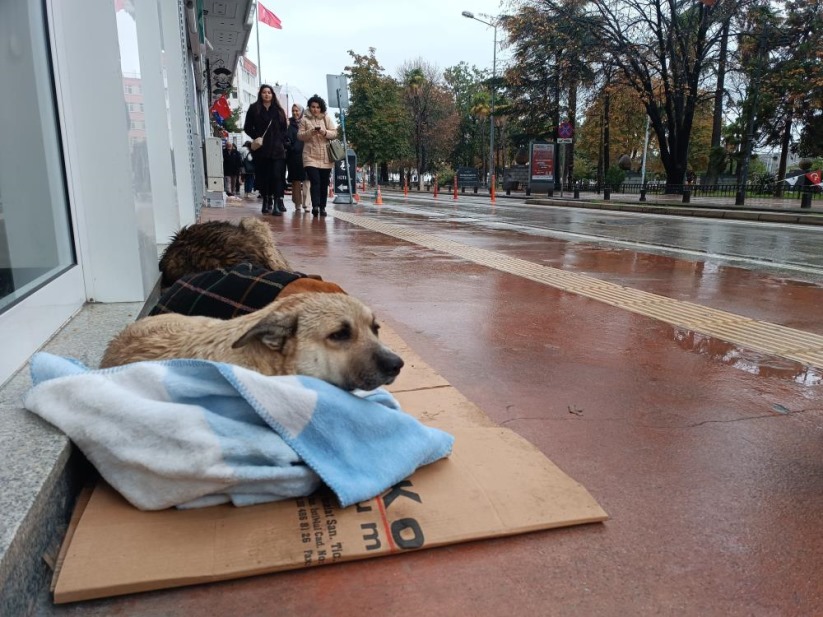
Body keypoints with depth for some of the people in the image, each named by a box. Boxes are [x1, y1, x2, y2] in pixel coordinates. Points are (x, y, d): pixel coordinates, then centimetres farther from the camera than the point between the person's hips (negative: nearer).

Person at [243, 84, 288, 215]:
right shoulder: (254, 109, 8)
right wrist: (256, 137, -4)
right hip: (261, 149, 0)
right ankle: (266, 202, 17)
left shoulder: (278, 110, 12)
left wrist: (282, 141, -1)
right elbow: (247, 128, 8)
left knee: (277, 176, -11)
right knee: (263, 176, 4)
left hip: (277, 149, 0)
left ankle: (277, 203, -14)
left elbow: (284, 129, 12)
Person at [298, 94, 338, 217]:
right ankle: (315, 206, -27)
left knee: (324, 183, 6)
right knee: (315, 181, -18)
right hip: (310, 156, -2)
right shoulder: (304, 120, 8)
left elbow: (334, 133, 4)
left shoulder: (327, 118, 11)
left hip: (326, 157, 2)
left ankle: (322, 207, 15)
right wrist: (310, 132, -16)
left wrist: (325, 132, -16)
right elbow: (300, 136, 3)